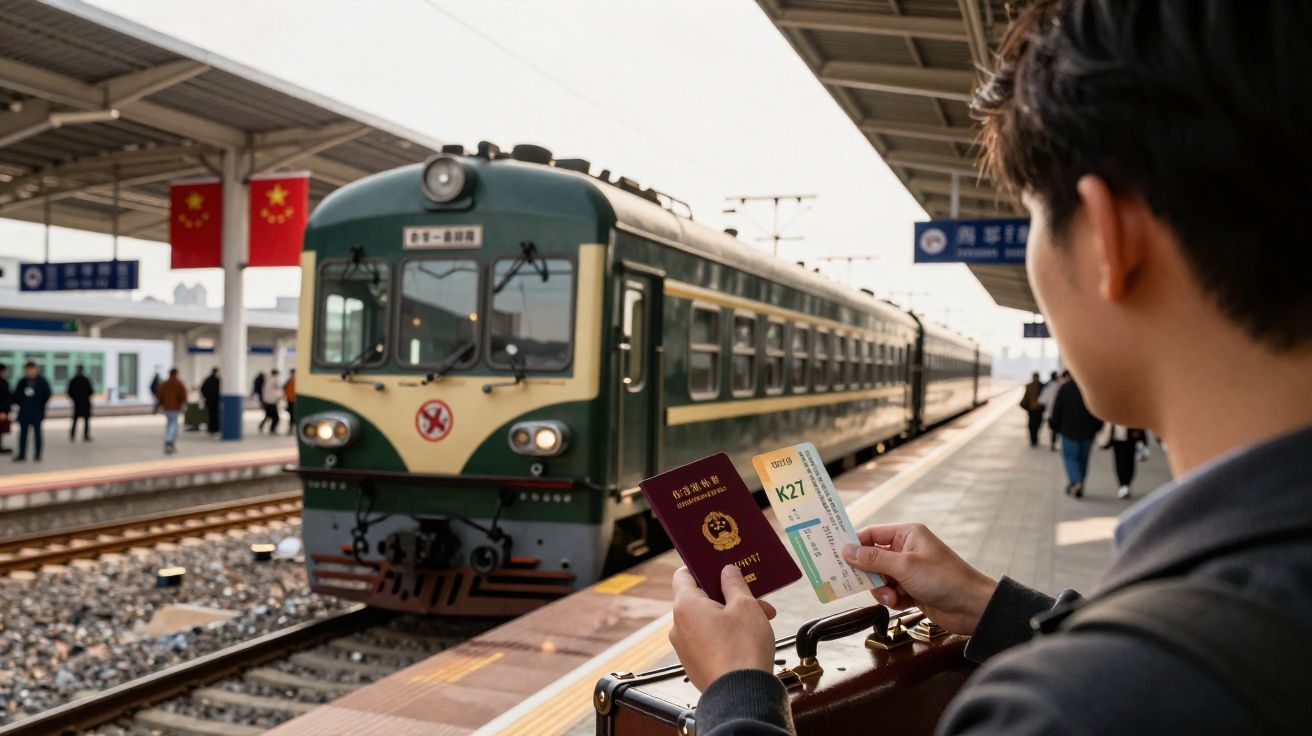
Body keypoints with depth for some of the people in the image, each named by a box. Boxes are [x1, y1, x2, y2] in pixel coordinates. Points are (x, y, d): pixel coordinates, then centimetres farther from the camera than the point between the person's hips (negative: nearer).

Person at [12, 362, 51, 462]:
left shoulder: (41, 381, -5)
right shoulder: (22, 381, 4)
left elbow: (47, 394, -4)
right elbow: (16, 395, 12)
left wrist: (40, 405, -6)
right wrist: (21, 404, 4)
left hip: (37, 413, -3)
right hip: (24, 412, 3)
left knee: (37, 433, 2)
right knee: (23, 433, 7)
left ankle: (37, 455, 8)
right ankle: (21, 455, 13)